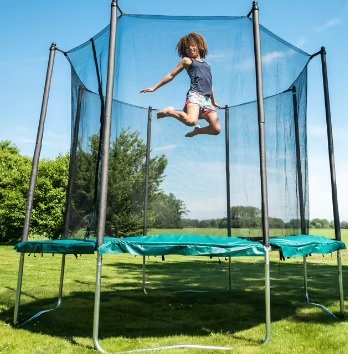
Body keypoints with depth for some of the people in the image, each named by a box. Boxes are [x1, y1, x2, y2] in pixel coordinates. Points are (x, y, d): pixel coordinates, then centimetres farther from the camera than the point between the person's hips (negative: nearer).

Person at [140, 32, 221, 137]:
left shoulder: (206, 64, 27)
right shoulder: (187, 60, 13)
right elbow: (171, 75, 12)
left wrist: (214, 101, 35)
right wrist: (154, 87, 8)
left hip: (207, 99, 5)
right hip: (195, 95, -5)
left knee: (216, 129, -9)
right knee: (191, 121, -33)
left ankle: (197, 130, 19)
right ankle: (169, 112, -6)